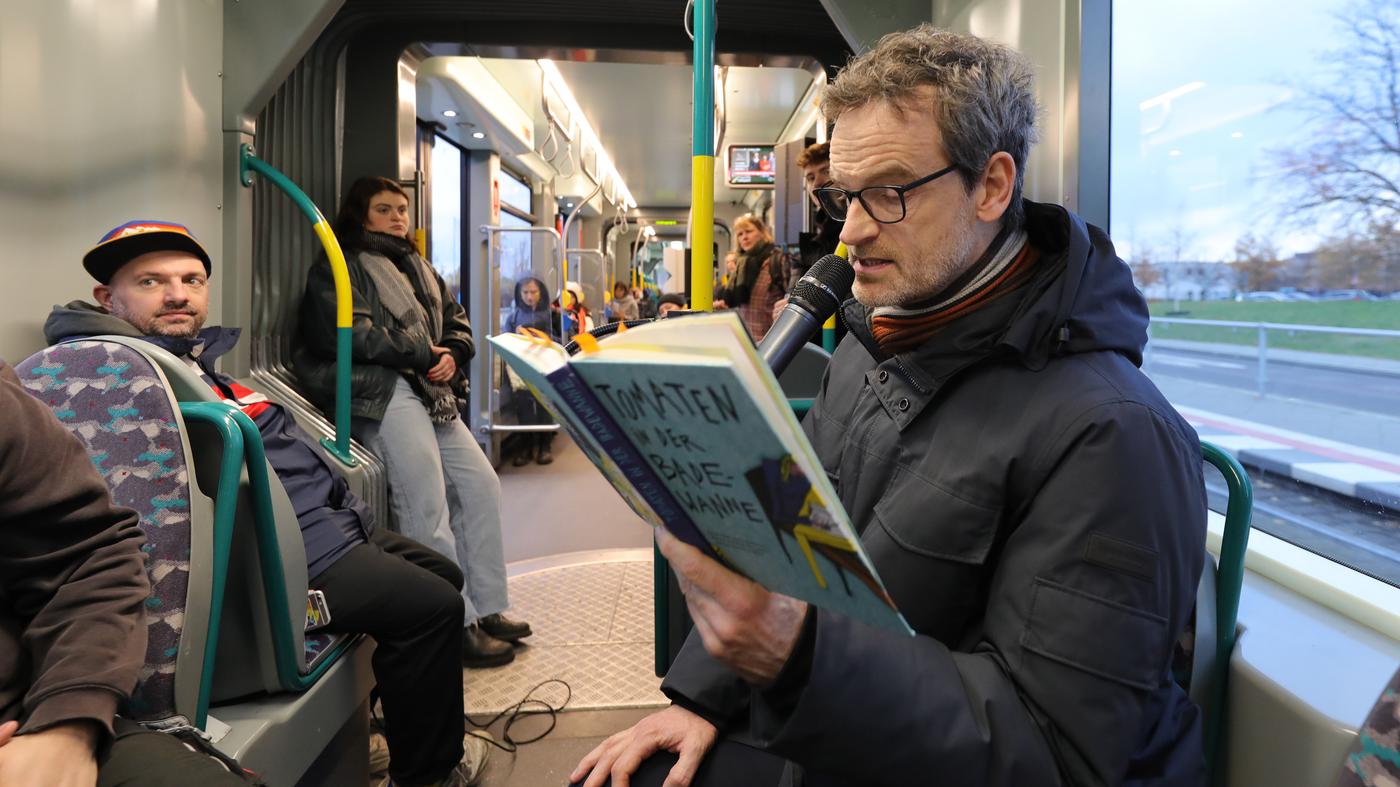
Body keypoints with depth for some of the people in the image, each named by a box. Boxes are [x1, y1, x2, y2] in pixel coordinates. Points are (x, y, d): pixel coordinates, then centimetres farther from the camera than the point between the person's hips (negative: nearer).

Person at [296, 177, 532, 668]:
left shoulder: (418, 269, 28)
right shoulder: (339, 267, 3)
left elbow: (456, 320, 23)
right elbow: (350, 332, -13)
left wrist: (452, 356, 0)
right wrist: (425, 355, -10)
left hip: (429, 394, 9)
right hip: (379, 392, -8)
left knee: (480, 484, 3)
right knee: (426, 504, -16)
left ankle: (486, 609, 11)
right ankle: (457, 626, -11)